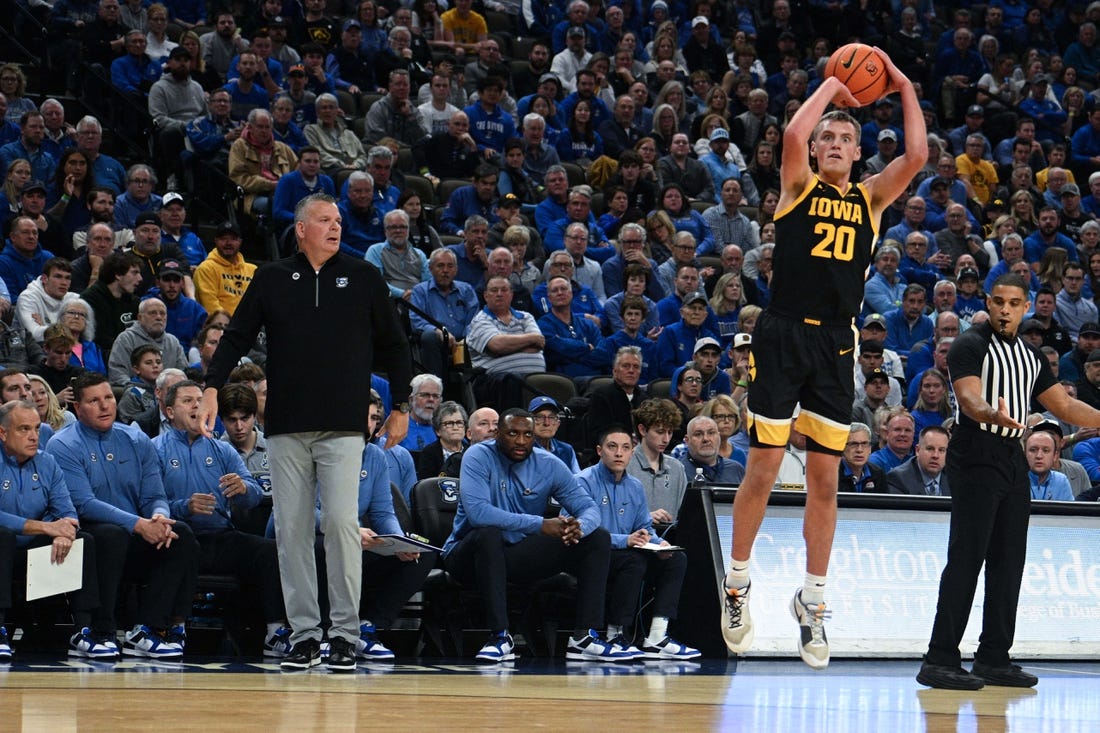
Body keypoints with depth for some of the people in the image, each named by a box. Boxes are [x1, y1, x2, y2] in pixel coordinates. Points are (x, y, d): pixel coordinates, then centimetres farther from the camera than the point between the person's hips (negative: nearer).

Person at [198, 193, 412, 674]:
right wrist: (213, 387, -2)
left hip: (343, 426, -2)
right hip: (286, 427, 2)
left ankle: (345, 634, -4)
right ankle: (303, 634, 5)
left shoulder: (364, 279, 9)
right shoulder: (271, 279, 10)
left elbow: (393, 345, 13)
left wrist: (401, 406, 11)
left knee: (341, 522, -10)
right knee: (291, 530, 0)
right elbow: (237, 336, 10)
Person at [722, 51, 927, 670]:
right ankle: (738, 585, 15)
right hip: (783, 335, -3)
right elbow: (794, 136, -16)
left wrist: (904, 89, 3)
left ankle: (813, 602, 14)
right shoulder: (799, 187, 4)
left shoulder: (870, 199, 11)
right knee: (763, 470, -1)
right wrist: (832, 86, -3)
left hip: (835, 346, 3)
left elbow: (917, 157, -4)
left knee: (825, 481, 5)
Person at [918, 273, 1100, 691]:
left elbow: (1063, 405, 23)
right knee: (966, 559, -13)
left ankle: (994, 659, 13)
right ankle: (940, 661, -14)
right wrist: (991, 415, -41)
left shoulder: (1030, 357, 19)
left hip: (1013, 460, 8)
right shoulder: (970, 346, -5)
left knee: (1008, 563, 7)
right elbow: (968, 396, -20)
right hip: (976, 458, -8)